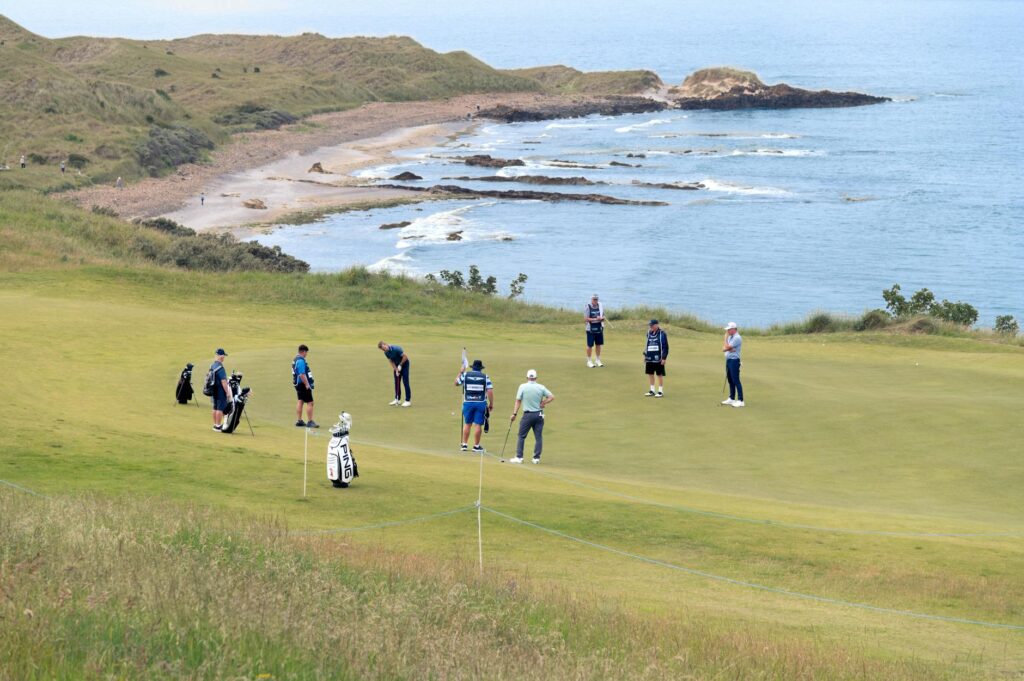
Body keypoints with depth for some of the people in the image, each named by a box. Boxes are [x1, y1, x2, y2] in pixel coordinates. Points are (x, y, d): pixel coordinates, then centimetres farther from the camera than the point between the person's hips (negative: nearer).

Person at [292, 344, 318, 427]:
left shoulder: (296, 359, 12)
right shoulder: (301, 361, -20)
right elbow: (302, 374, -26)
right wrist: (307, 384, -22)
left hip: (298, 383, 10)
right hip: (303, 383, -10)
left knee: (300, 401, 15)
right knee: (310, 402, -6)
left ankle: (298, 421, 18)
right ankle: (310, 422, -6)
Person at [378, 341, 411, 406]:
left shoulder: (396, 348, -31)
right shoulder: (386, 353, -8)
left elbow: (405, 357, -26)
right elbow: (391, 361, 0)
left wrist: (400, 365, -19)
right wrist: (396, 370, -13)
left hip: (404, 363, -7)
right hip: (397, 365, 7)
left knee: (405, 382, -10)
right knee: (397, 382, 6)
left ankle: (408, 400, -8)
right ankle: (397, 399, 15)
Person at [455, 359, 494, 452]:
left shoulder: (465, 375, 2)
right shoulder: (485, 377, 0)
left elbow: (456, 382, 17)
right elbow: (490, 391, -6)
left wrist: (460, 373, 29)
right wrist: (491, 403, 1)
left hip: (468, 403, 2)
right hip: (481, 403, -2)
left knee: (467, 423, 12)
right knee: (478, 424, 2)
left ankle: (464, 444, 14)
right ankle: (476, 446, 6)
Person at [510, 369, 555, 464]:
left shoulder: (522, 387, -6)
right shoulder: (541, 387, 0)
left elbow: (518, 401, -6)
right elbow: (551, 397, -1)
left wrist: (514, 414, -3)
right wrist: (542, 403, 0)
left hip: (527, 415, -2)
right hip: (539, 415, 2)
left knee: (521, 436, 6)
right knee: (538, 437, 7)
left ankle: (519, 457, 4)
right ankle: (536, 458, 6)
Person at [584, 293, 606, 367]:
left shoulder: (600, 306, 5)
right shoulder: (588, 307, -10)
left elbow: (603, 316, 12)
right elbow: (585, 319, -14)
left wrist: (602, 318, -12)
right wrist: (595, 319, -22)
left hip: (599, 328, 5)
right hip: (591, 329, -5)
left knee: (599, 344, 10)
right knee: (590, 345, -1)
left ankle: (598, 361, 21)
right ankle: (589, 361, 9)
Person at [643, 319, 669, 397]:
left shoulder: (662, 334, -8)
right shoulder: (649, 333, 11)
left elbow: (665, 347, -9)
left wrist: (664, 358, -13)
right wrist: (645, 355, 14)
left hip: (658, 358, -7)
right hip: (650, 358, 7)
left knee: (660, 374, 0)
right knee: (650, 374, 11)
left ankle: (661, 391, 8)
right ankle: (652, 390, 22)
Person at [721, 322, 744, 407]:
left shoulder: (737, 338, -15)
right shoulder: (730, 337, 13)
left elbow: (727, 347, -19)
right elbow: (723, 349, 7)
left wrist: (725, 337, -7)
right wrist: (729, 349, -13)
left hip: (734, 360, -9)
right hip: (728, 360, 9)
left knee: (736, 380, -10)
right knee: (730, 380, 13)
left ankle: (740, 401, -10)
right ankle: (732, 399, 21)